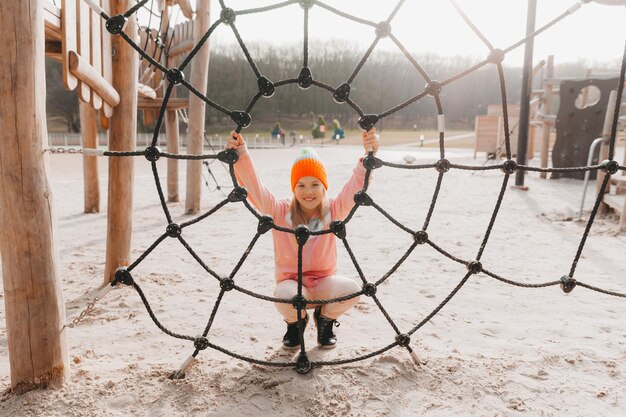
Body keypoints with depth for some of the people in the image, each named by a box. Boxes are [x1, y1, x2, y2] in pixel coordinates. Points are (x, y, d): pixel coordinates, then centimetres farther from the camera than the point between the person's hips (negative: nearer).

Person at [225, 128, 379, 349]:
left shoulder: (333, 210, -4)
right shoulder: (280, 212, -6)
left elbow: (357, 185, -18)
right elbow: (254, 188, -19)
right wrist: (241, 156, -36)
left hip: (324, 282, 1)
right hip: (291, 282, -1)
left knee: (351, 289, -31)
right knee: (284, 296, -36)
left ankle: (325, 318, 7)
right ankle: (295, 321, 5)